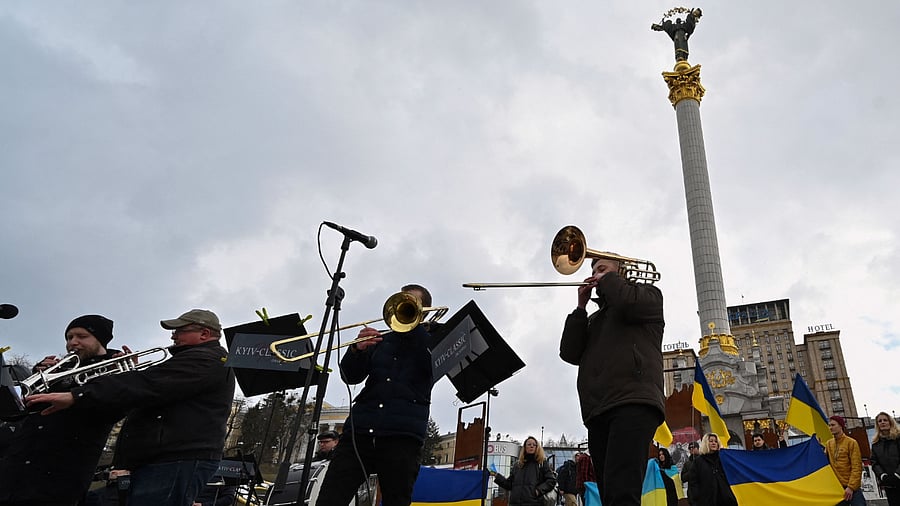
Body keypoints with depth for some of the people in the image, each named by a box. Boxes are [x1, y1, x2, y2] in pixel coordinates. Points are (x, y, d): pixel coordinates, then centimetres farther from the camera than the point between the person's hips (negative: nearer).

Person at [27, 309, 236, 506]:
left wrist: (75, 396, -20)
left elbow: (149, 385, -20)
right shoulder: (197, 359, 27)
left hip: (175, 463, -11)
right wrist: (133, 372, 12)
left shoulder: (207, 360, -10)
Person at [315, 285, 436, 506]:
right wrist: (357, 349, -5)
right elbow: (351, 376, 16)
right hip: (360, 428, 3)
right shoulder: (382, 339, 24)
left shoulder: (432, 338, 16)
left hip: (402, 434, -3)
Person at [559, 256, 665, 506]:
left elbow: (630, 303, -9)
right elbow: (570, 353, 17)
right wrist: (581, 307, 14)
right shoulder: (595, 319, 33)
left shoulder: (648, 293, 18)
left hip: (633, 402, -7)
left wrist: (608, 279, 10)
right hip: (598, 412, 7)